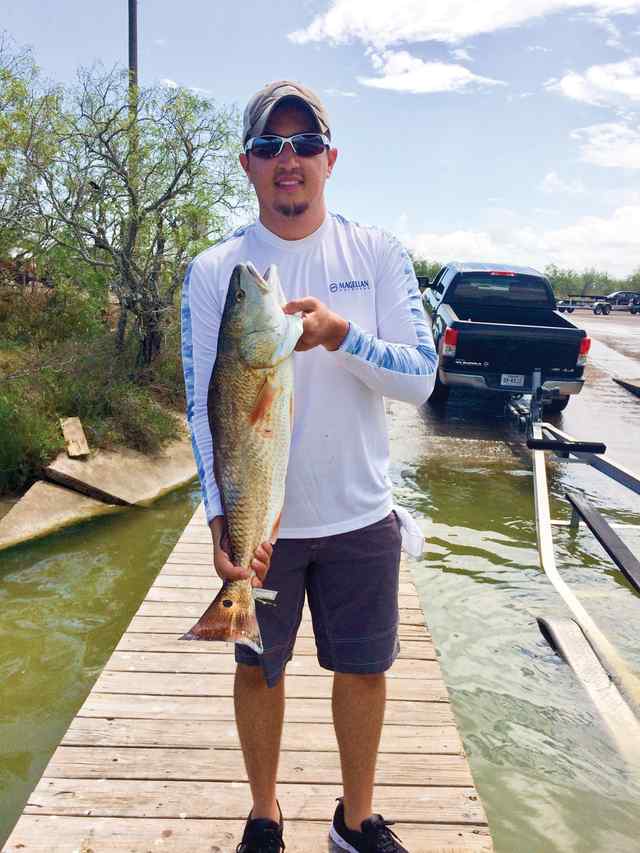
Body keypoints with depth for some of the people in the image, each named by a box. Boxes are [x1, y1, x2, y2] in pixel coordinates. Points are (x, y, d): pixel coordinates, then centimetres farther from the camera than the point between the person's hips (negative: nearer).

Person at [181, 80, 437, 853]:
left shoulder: (378, 254, -2)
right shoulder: (212, 270, -4)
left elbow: (420, 378, -8)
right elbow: (203, 404, -8)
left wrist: (341, 333, -26)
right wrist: (221, 515, -20)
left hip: (360, 515, 1)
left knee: (363, 670, 15)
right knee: (258, 670, 16)